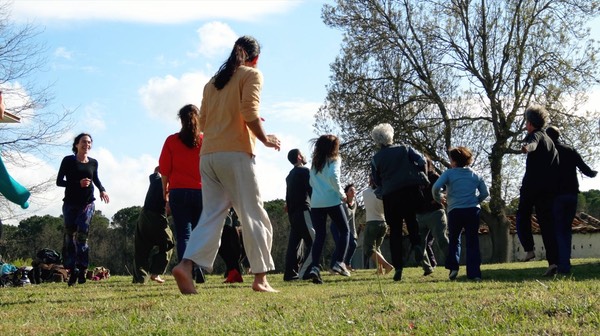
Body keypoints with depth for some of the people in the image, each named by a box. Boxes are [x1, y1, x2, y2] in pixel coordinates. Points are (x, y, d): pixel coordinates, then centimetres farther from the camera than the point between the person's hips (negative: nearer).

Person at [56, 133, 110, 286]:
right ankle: (72, 270, 1)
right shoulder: (68, 160, 0)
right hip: (70, 203, -1)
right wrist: (78, 183, -15)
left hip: (87, 203, 1)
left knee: (81, 235, -12)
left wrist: (102, 190, 7)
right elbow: (59, 181, -3)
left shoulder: (93, 163, 9)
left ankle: (82, 271, -11)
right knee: (69, 236, -3)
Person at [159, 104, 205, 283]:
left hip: (178, 192, -1)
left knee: (183, 235, -1)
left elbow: (164, 169, 3)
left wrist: (165, 193, 13)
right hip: (202, 192, 1)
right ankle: (198, 270, -4)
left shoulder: (172, 141, 2)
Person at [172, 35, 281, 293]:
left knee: (212, 214, 5)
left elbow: (203, 122, 19)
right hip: (235, 153, -6)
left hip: (208, 155, 6)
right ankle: (260, 278, 0)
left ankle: (186, 265, -14)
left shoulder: (213, 82, 22)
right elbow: (249, 111, -12)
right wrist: (265, 139, -1)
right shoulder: (251, 75, 3)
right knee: (254, 215, 1)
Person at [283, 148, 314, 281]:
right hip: (303, 210, -9)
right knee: (313, 242, -10)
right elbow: (311, 190, -13)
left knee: (294, 242, 6)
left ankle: (290, 273, 2)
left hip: (292, 212, 9)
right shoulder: (305, 171, -5)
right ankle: (304, 272, -18)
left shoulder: (290, 175, 21)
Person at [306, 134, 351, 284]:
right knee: (344, 231, 8)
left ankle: (314, 267, -11)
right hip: (332, 201, -5)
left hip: (315, 202, 5)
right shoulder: (334, 159, -1)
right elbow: (333, 176, -16)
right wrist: (342, 194, -8)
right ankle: (339, 262, -7)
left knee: (319, 235, 5)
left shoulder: (315, 163, 17)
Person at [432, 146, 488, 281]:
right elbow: (485, 193, 8)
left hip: (455, 211, -2)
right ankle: (474, 273, -2)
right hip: (473, 210, 2)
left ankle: (453, 267, 5)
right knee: (472, 242, 4)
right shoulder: (475, 175, 12)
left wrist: (438, 199, 6)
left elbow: (436, 187, -12)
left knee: (454, 239, 17)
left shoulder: (449, 173, 0)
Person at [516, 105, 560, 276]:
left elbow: (533, 144, -29)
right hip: (549, 188, 7)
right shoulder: (550, 141, 23)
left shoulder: (536, 135, -2)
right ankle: (553, 261, -6)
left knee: (523, 216, 11)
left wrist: (527, 147, -51)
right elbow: (556, 165, 26)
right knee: (547, 223, 4)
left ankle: (529, 249, -4)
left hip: (532, 185, -6)